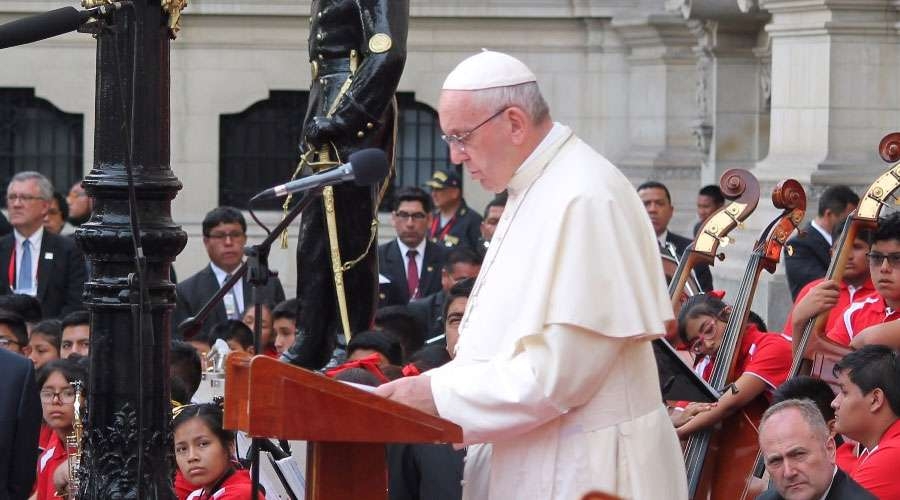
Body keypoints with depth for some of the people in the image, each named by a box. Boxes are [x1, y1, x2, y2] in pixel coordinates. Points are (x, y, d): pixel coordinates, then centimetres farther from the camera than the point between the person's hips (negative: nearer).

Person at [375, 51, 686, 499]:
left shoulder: (584, 200, -18)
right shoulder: (533, 192, 13)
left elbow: (562, 370, -22)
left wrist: (439, 394, -16)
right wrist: (429, 388, 4)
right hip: (528, 461, 9)